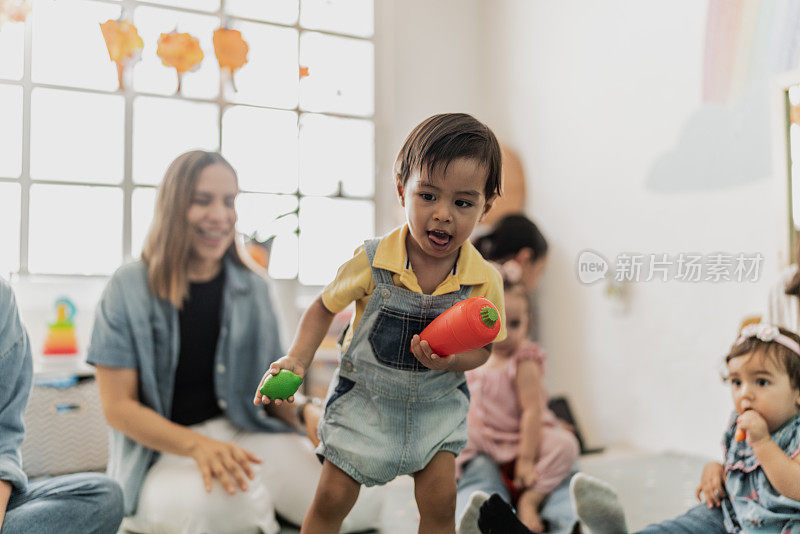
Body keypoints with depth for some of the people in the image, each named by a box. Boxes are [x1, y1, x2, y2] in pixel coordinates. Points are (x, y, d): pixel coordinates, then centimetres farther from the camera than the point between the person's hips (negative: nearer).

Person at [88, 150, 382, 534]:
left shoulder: (253, 289, 8)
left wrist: (308, 415, -10)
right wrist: (197, 445, -22)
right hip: (161, 451, -4)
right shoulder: (129, 289, -3)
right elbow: (118, 406, -6)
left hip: (245, 436, 4)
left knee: (359, 502, -20)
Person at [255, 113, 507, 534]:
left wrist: (450, 360, -26)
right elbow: (324, 307, -5)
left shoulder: (485, 282, -17)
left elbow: (481, 349, -4)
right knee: (332, 499, 4)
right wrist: (297, 359, -17)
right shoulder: (372, 262, -21)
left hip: (437, 403, 1)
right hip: (364, 398, 0)